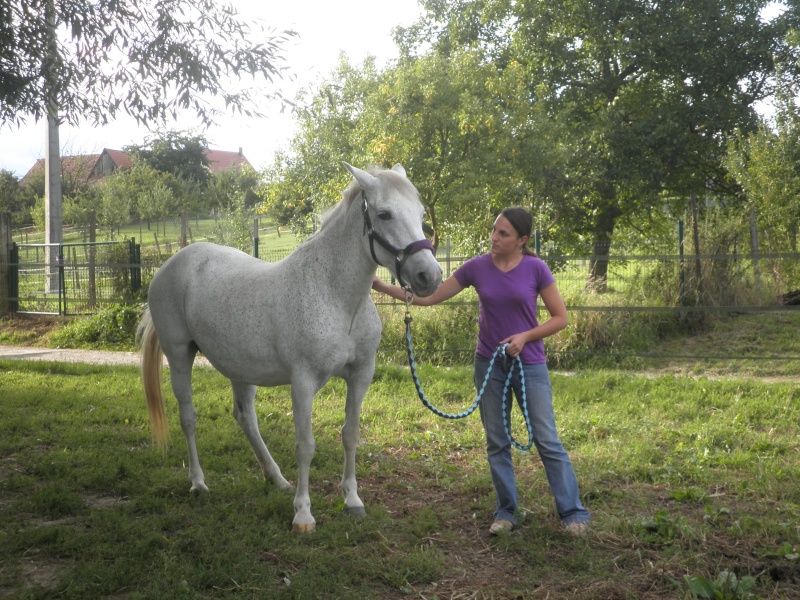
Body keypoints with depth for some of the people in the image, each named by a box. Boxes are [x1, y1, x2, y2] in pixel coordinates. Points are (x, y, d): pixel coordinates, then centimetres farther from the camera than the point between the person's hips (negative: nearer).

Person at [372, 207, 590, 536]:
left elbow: (560, 317, -3)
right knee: (496, 443, 9)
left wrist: (525, 337, -16)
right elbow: (428, 297, 1)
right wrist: (384, 287, -8)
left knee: (547, 440, -1)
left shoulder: (535, 268, -9)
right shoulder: (477, 267, -3)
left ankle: (574, 513, 8)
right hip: (489, 365, 3)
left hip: (529, 364, -3)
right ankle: (505, 512, 21)